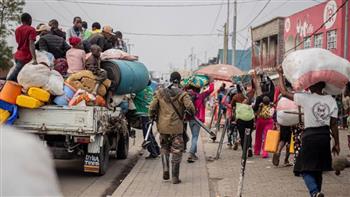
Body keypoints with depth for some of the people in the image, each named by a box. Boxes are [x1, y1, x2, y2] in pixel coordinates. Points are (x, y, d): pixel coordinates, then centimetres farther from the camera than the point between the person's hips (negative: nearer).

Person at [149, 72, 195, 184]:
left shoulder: (160, 93, 2)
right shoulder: (182, 94, -7)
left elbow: (152, 108, 0)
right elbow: (190, 107, -19)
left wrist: (153, 118, 18)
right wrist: (191, 114, 2)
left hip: (163, 126, 3)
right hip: (176, 127, -3)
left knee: (164, 148, 22)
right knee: (177, 151, 6)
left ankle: (165, 169, 6)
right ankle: (175, 177, 7)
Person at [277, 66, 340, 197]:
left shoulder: (306, 98, -11)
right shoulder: (331, 101, 0)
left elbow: (284, 92, -2)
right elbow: (333, 124, 2)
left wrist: (281, 74, 10)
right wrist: (336, 143, 9)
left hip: (310, 136, -4)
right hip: (325, 136, 5)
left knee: (306, 169, 1)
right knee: (318, 169, 18)